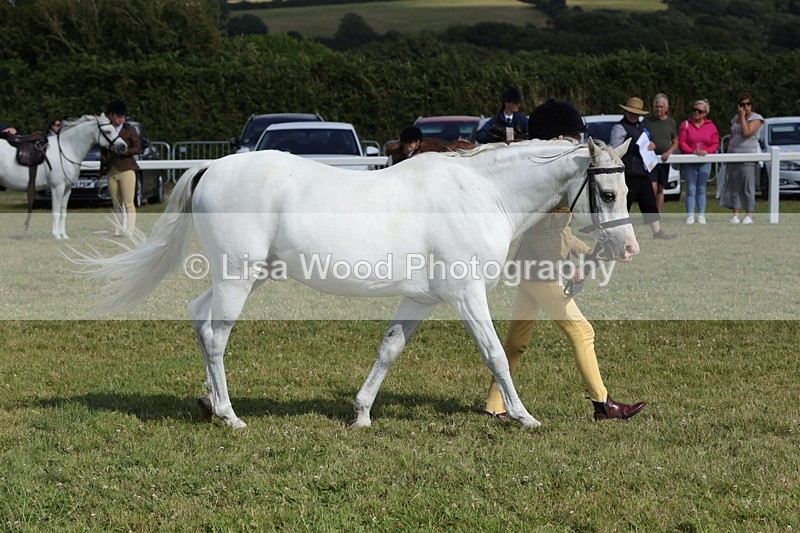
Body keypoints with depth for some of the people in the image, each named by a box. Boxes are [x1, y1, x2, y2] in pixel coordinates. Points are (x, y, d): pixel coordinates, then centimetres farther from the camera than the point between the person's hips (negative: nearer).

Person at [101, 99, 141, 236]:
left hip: (126, 169, -5)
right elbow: (103, 150, 21)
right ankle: (118, 230, 12)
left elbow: (138, 148, -5)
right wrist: (103, 161, 1)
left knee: (128, 203, -9)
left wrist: (122, 152, -17)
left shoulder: (129, 130, 1)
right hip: (111, 171, 5)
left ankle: (130, 231, -12)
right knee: (116, 204, 8)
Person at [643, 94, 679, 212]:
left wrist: (668, 152, -6)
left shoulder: (670, 122, 10)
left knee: (660, 190, 9)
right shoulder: (647, 120, 1)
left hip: (664, 160, 4)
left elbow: (675, 142, 13)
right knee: (653, 188, -16)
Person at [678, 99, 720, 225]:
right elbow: (681, 142, -5)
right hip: (688, 162, -1)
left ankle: (701, 215, 11)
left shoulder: (711, 126, 7)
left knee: (701, 190, 6)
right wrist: (692, 151, -20)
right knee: (691, 190, -5)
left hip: (705, 162, 1)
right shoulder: (685, 124, 3)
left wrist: (707, 151, -17)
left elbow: (715, 144, 2)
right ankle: (690, 216, -3)